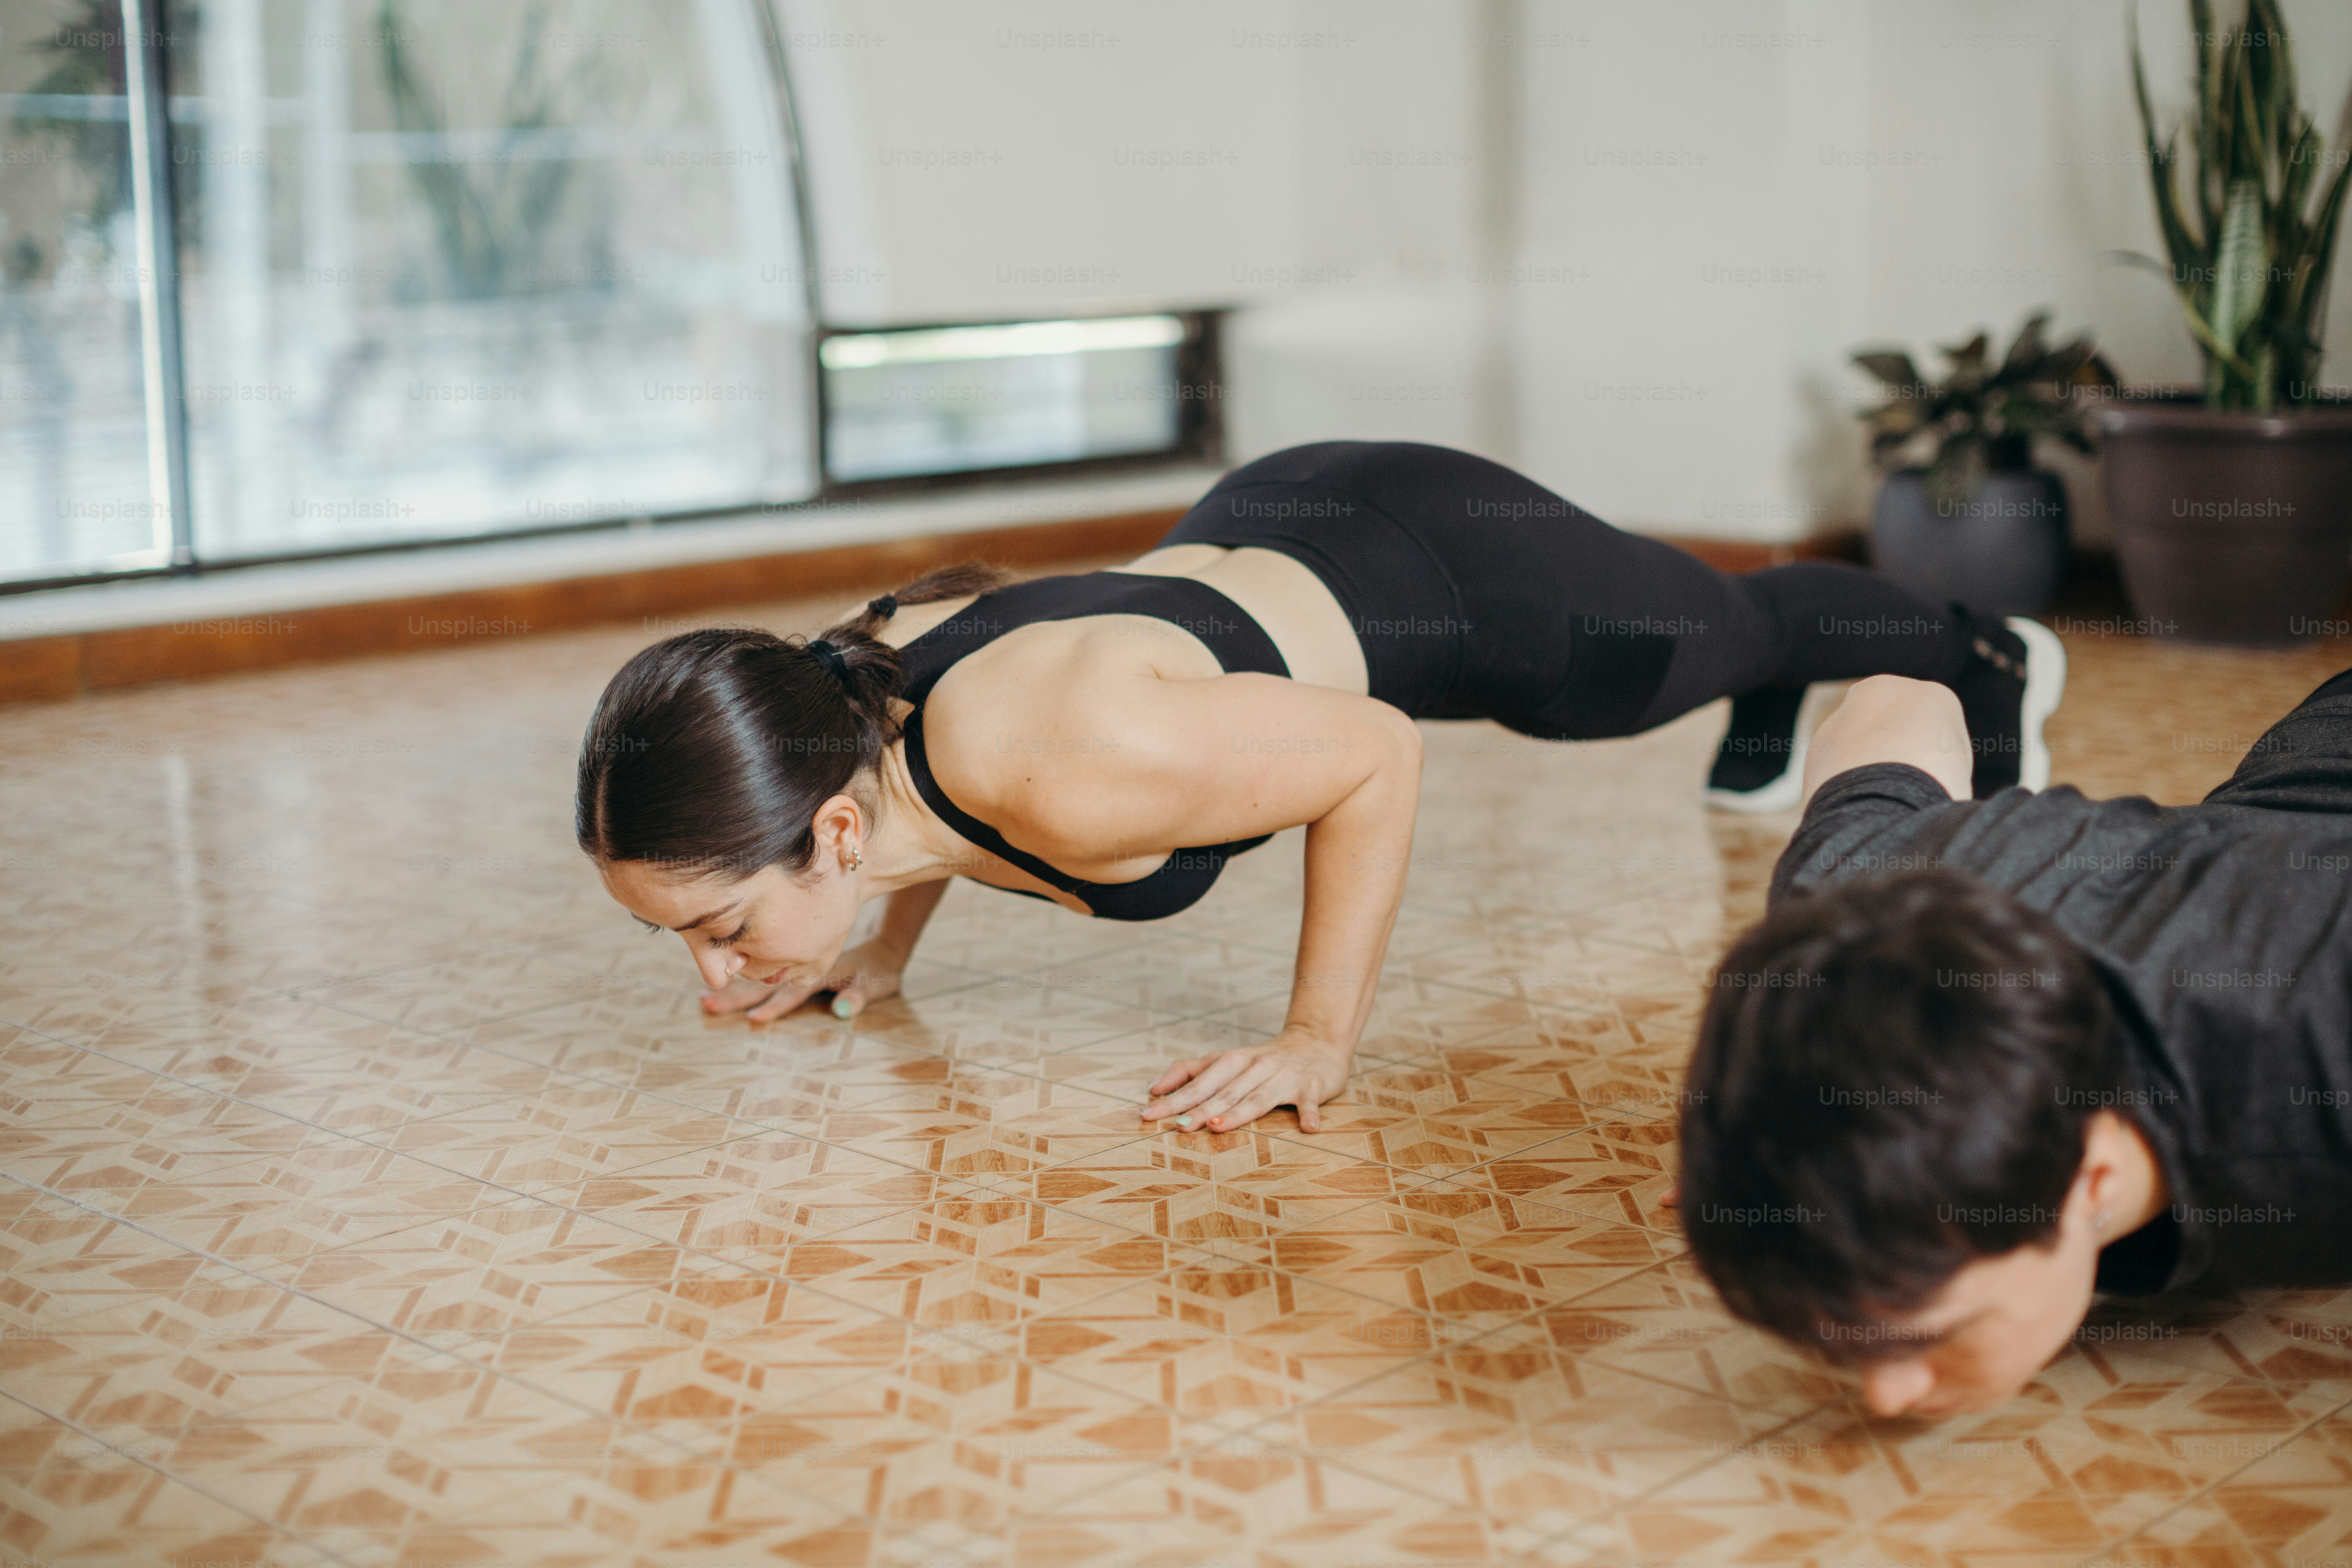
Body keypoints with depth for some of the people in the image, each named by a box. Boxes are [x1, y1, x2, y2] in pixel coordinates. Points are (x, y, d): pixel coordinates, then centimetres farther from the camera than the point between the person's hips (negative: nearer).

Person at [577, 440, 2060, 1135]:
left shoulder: (1063, 765, -46)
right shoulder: (830, 705, -24)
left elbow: (1380, 751, -31)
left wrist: (1323, 1041, -28)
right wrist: (887, 954, 2)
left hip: (1456, 580, -5)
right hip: (1275, 530, 5)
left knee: (1734, 626, 29)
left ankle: (1988, 660, 61)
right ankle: (1771, 729, 73)